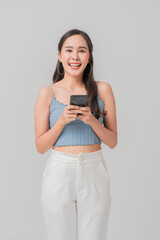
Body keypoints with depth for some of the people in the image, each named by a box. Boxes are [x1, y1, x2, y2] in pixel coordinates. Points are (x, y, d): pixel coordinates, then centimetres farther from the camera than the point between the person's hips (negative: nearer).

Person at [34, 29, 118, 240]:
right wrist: (62, 121, -15)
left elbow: (112, 141, 3)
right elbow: (40, 147, 0)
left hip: (94, 174, 1)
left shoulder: (102, 90, 3)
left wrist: (92, 121, -14)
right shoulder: (47, 94, -1)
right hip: (59, 174, -1)